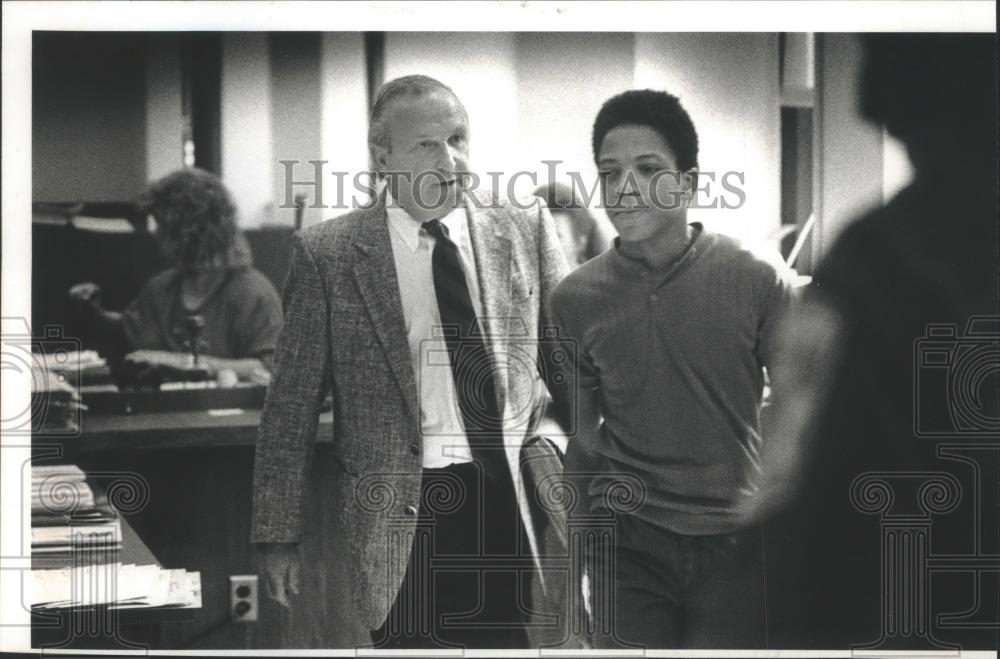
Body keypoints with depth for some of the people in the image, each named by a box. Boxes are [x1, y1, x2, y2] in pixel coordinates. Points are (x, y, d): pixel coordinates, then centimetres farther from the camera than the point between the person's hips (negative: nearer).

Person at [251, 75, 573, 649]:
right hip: (393, 523, -2)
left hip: (513, 510, 2)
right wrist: (279, 535, -2)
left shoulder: (525, 228, 6)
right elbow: (291, 408, 1)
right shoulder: (328, 255, -1)